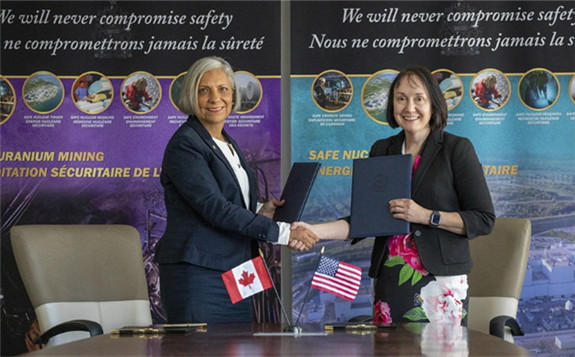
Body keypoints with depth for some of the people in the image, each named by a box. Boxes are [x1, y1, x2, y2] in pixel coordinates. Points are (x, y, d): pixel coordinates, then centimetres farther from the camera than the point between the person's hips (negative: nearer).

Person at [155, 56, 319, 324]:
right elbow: (214, 208, -19)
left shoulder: (229, 145, 17)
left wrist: (260, 212, 3)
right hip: (197, 275, -8)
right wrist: (281, 232, -18)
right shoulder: (184, 145, -10)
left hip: (235, 276, 9)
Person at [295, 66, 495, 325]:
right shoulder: (381, 151, 12)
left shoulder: (457, 149, -1)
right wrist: (314, 231, -3)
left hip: (440, 280, -4)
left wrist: (427, 216, -15)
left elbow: (484, 219, -6)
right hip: (389, 281, 4)